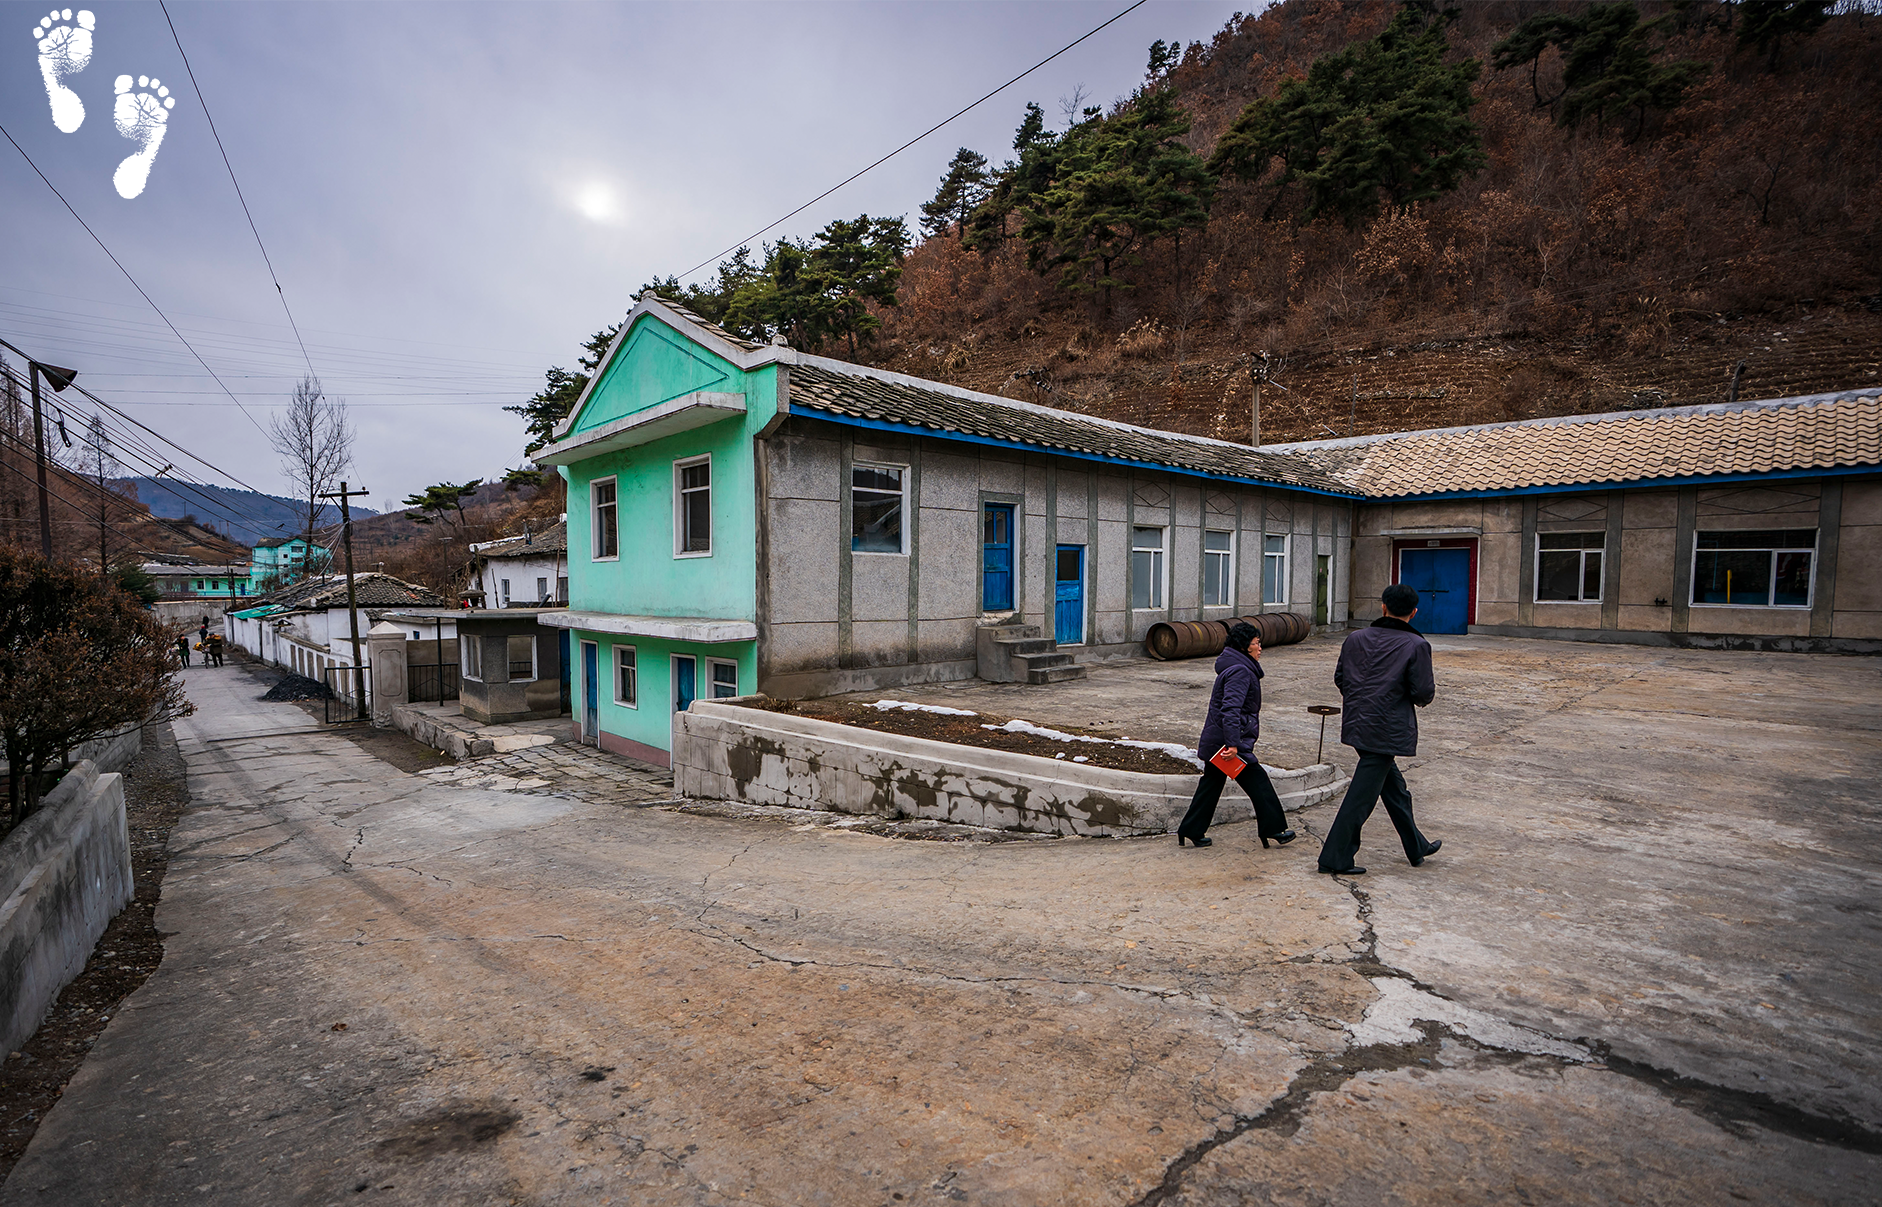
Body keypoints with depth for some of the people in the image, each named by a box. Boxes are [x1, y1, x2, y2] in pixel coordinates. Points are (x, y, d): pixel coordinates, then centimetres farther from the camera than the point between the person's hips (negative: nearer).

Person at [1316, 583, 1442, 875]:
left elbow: (1340, 678, 8)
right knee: (1362, 794, 0)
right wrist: (1424, 695, 10)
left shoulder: (1356, 638, 3)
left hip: (1357, 723, 6)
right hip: (1387, 730, -6)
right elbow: (1423, 692, -13)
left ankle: (1417, 848, 38)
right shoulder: (1416, 645, -11)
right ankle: (1334, 859, 5)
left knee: (1395, 787, 22)